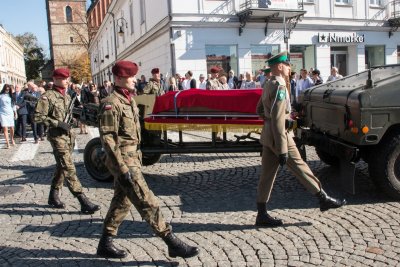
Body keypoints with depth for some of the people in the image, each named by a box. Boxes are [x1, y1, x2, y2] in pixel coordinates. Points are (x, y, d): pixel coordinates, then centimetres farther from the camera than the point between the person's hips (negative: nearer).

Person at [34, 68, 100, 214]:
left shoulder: (67, 96, 13)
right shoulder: (47, 96, -10)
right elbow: (38, 117, -15)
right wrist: (57, 123, -20)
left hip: (69, 135, 8)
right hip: (57, 136, -8)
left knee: (61, 167, 14)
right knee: (69, 168, -10)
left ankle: (53, 196, 28)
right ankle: (84, 202, -13)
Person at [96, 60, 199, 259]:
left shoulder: (130, 100, 12)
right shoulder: (111, 104, -16)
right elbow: (107, 139, -20)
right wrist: (122, 168, -23)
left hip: (132, 158, 10)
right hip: (123, 161, -10)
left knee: (122, 202, 15)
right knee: (147, 202, -6)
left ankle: (105, 244, 27)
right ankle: (172, 242, 0)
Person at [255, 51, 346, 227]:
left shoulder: (269, 85, 13)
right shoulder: (279, 86, -17)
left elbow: (259, 110, 24)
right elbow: (278, 120, -22)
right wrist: (282, 150, -23)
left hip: (267, 136, 9)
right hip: (278, 136, -9)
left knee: (267, 174, 9)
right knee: (299, 167, 3)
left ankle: (262, 215, 13)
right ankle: (323, 199, 18)